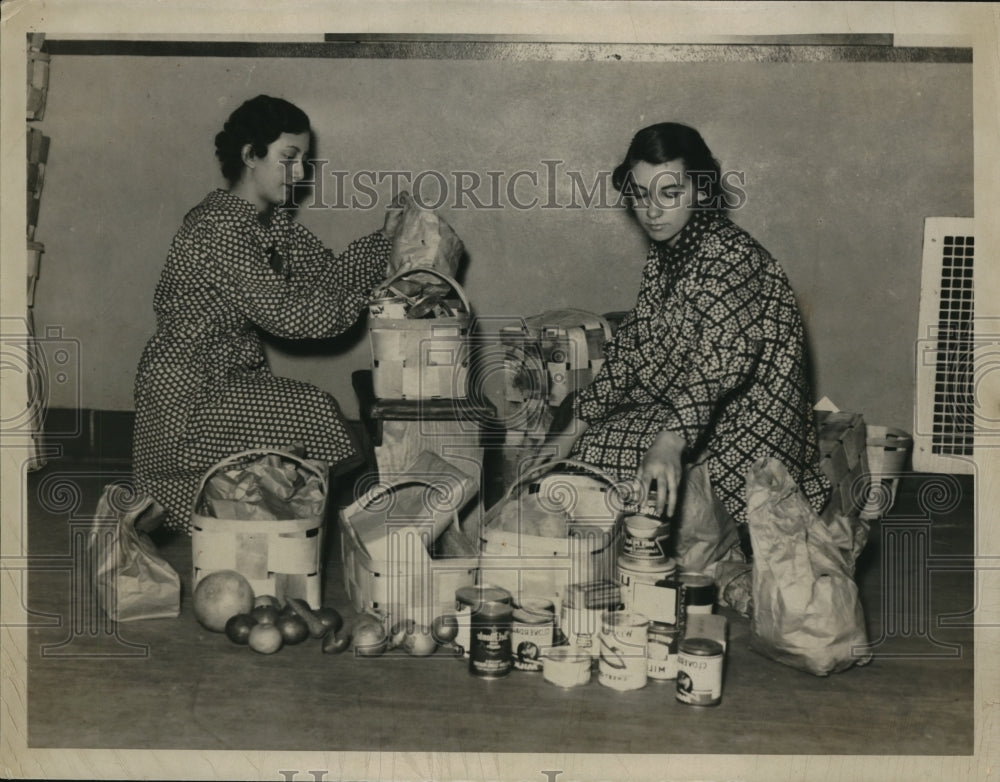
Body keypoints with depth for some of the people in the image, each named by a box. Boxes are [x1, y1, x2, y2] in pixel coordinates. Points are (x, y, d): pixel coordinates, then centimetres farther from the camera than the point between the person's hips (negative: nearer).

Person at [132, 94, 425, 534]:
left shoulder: (271, 219, 8)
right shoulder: (219, 227, -23)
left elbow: (326, 273, 4)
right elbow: (285, 312, -27)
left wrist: (385, 239, -11)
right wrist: (379, 290, -22)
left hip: (232, 373, 10)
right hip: (188, 391, -9)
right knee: (312, 414, -18)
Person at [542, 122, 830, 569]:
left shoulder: (728, 256, -21)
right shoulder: (664, 254, 8)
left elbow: (721, 360, -36)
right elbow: (633, 345, 8)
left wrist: (670, 442, -50)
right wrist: (576, 425, 1)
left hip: (745, 430, -9)